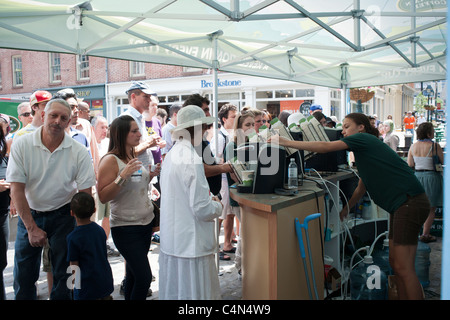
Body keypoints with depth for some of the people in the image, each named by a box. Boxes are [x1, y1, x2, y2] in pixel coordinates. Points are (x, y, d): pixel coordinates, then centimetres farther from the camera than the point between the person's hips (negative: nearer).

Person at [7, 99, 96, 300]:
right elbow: (16, 189, -10)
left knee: (63, 274, 7)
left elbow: (84, 193, -7)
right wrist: (32, 227, -12)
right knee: (23, 275, 8)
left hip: (63, 215, 0)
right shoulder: (21, 145, -11)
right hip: (29, 214, 1)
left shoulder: (79, 152, -11)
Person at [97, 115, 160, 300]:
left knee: (133, 274, 14)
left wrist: (150, 175, 7)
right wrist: (123, 176, -27)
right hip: (126, 227, -8)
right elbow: (103, 197, -19)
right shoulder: (110, 160, -14)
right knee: (144, 277, -7)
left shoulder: (134, 156, 11)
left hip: (145, 222, 8)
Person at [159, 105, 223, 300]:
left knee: (174, 293, 18)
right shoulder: (192, 160, -19)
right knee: (194, 293, 4)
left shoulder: (172, 154, 8)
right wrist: (217, 205, -1)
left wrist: (209, 199, 12)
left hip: (172, 241, 9)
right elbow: (202, 210, -21)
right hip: (191, 245, -9)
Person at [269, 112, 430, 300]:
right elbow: (361, 188, 24)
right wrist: (345, 209, 21)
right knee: (394, 262, 11)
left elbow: (325, 147, -14)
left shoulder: (364, 138, -6)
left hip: (410, 202, -10)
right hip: (401, 205, 10)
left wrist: (286, 142, -12)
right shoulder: (363, 148, 22)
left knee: (403, 267, -8)